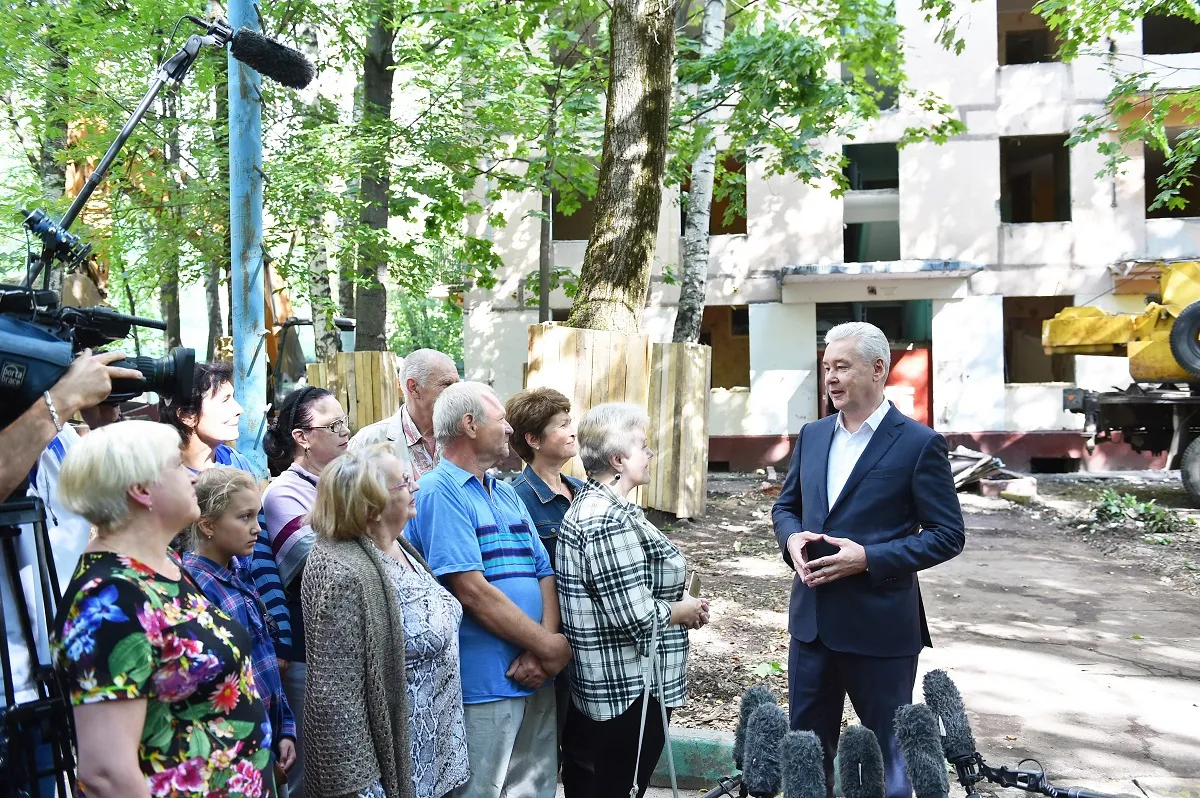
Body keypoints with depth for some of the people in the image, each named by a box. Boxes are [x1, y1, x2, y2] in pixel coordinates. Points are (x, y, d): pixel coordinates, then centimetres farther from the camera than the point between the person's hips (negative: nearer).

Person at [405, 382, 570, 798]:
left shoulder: (507, 493, 14)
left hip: (535, 678, 8)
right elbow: (473, 593, -20)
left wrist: (541, 652, -8)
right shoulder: (440, 491, -13)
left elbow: (545, 573, 9)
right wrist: (548, 646, -12)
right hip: (482, 684, -8)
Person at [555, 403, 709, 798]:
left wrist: (680, 599, 3)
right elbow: (638, 617, -27)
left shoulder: (590, 502, 8)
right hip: (632, 689, -10)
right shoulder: (609, 521, -25)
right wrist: (684, 611, -9)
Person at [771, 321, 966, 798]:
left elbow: (948, 535, -10)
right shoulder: (812, 435, 7)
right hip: (812, 617, 6)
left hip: (879, 624, -5)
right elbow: (786, 505, 17)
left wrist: (869, 558, -21)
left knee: (889, 750, 12)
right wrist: (792, 538, -6)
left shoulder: (919, 444, -11)